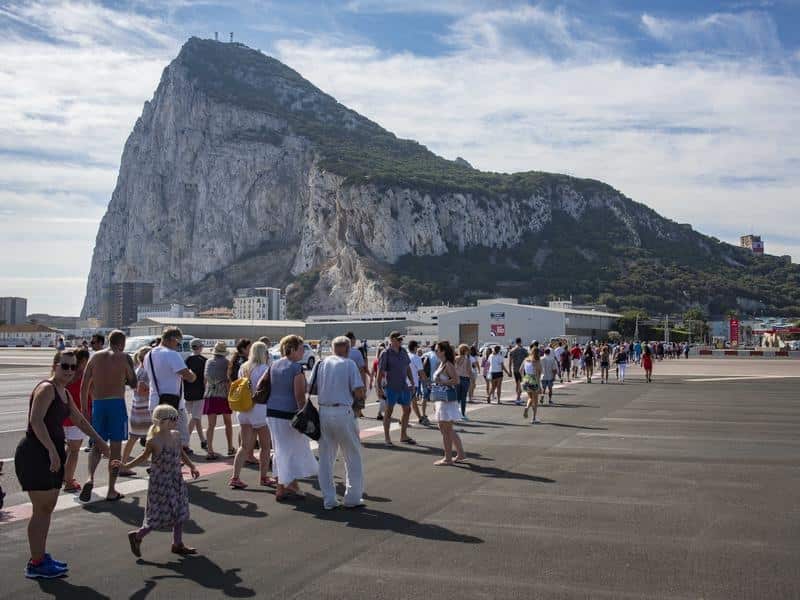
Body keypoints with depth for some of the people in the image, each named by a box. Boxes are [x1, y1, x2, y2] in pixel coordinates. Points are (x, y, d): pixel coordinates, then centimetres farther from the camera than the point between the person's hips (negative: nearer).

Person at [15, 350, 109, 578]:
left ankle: (41, 556, 26)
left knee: (48, 508, 15)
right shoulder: (46, 388, -13)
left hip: (52, 453, 10)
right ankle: (36, 564, 4)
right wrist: (52, 451, -28)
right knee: (41, 510, -4)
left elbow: (79, 420, 28)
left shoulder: (65, 393, 15)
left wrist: (99, 440, 33)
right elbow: (36, 420, -24)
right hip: (35, 453, -9)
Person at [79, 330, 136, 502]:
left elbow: (84, 386, 5)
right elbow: (133, 384, 3)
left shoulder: (95, 357, 8)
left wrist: (84, 408, 12)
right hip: (117, 403, -3)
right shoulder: (124, 357, -1)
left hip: (97, 404, 3)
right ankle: (111, 491, 8)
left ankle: (90, 478, -12)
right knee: (115, 447, 5)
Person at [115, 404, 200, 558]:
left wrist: (192, 467, 6)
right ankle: (137, 535, 20)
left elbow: (182, 454, 15)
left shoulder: (176, 436, 1)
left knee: (180, 513, 12)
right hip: (160, 483, -7)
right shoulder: (154, 441, -16)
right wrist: (126, 466, -2)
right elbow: (144, 456, -1)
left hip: (176, 481, 7)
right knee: (159, 515, -2)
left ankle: (178, 544, 25)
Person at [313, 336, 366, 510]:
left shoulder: (321, 363, 7)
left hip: (323, 412, 4)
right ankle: (352, 498, 12)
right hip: (343, 412, -4)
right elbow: (359, 392, -9)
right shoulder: (349, 364, -4)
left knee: (326, 457, 12)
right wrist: (358, 399, 12)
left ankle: (328, 499, 14)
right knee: (352, 456, 10)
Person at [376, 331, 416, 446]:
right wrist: (379, 388, -15)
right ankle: (386, 437, 10)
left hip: (404, 386, 7)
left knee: (407, 410, 10)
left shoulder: (404, 352, 9)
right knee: (389, 411, 1)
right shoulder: (386, 354, -9)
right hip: (391, 387, -7)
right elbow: (380, 371, -11)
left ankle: (403, 436, 22)